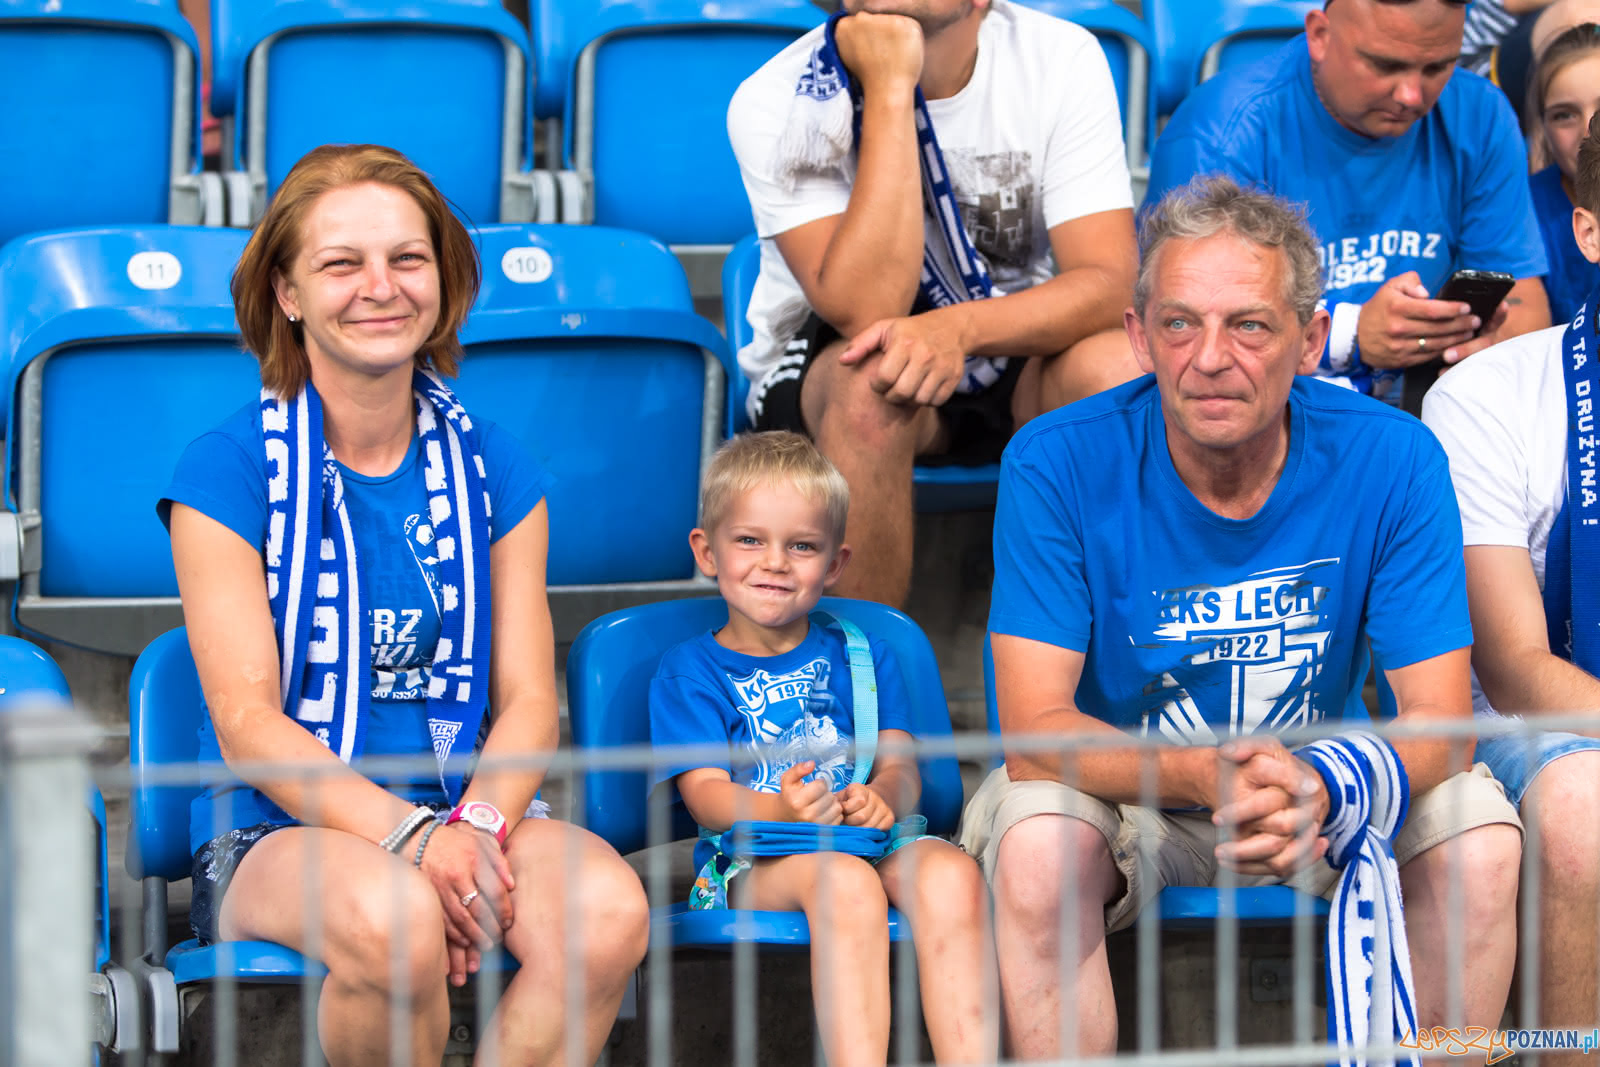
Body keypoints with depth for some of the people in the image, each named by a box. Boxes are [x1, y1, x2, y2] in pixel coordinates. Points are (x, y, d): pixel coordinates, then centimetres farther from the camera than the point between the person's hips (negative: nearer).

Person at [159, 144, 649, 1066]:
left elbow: (529, 700, 5)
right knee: (390, 918, -38)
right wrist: (410, 836, -22)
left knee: (607, 912, -30)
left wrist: (477, 826, -17)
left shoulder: (494, 470, 10)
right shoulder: (228, 470, -3)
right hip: (279, 830, -3)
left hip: (472, 810, 3)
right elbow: (247, 721, -9)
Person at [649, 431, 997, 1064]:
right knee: (844, 880, -36)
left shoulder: (863, 656, 21)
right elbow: (706, 793, -4)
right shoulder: (689, 671, 10)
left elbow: (900, 765, 8)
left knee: (951, 874, -30)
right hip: (750, 863, -3)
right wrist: (783, 810, -27)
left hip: (869, 843, 3)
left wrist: (878, 798, -19)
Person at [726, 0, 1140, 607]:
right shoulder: (777, 101, -19)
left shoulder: (1061, 59, -13)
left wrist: (958, 326, -38)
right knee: (870, 391, -37)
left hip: (1010, 350, 2)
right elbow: (864, 311, -31)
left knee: (1114, 370, -30)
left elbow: (1108, 284, -19)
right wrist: (888, 90, -33)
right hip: (821, 367, -2)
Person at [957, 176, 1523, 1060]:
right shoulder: (1056, 464, -19)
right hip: (1119, 780, -1)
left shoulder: (1392, 459, -15)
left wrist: (1321, 788, -40)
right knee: (1039, 847, -33)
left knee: (1482, 840, -25)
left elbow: (1438, 719, -16)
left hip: (1319, 767, 2)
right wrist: (1208, 775, -42)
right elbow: (1035, 730, -23)